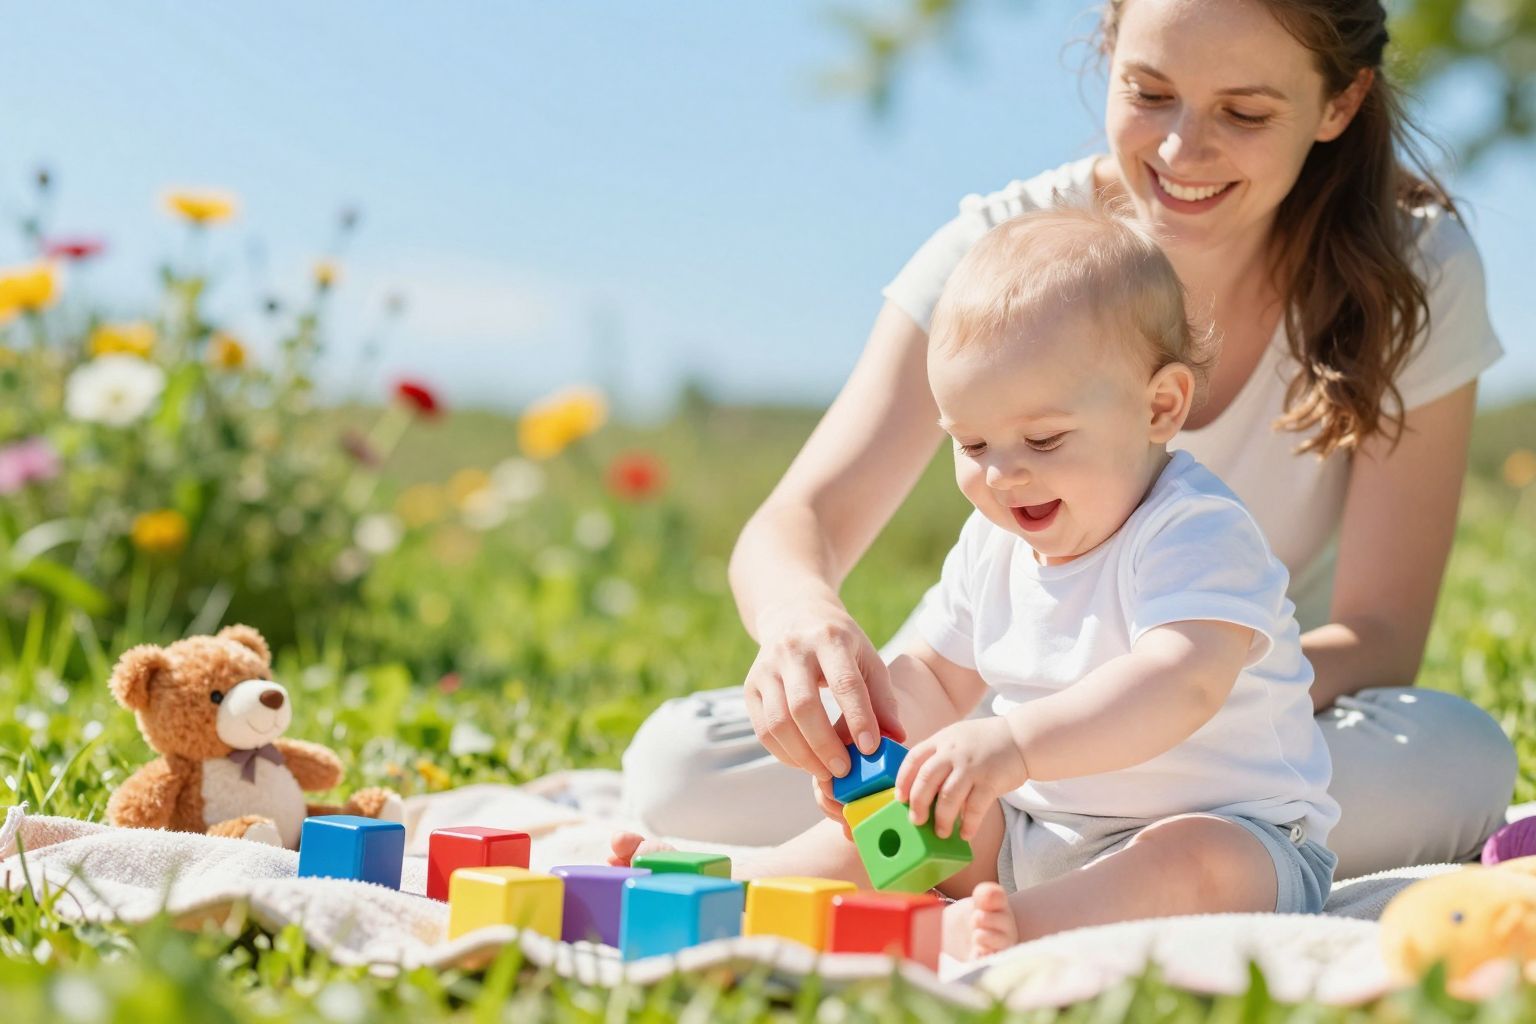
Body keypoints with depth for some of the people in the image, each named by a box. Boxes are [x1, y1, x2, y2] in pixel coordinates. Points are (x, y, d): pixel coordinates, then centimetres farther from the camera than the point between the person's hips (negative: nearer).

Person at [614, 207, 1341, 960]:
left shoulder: (1196, 532, -20)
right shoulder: (993, 545, 6)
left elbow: (1183, 682, -38)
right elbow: (936, 679, 16)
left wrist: (1015, 743, -49)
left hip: (1228, 829, -8)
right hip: (1039, 830, 8)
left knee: (1200, 861, -37)